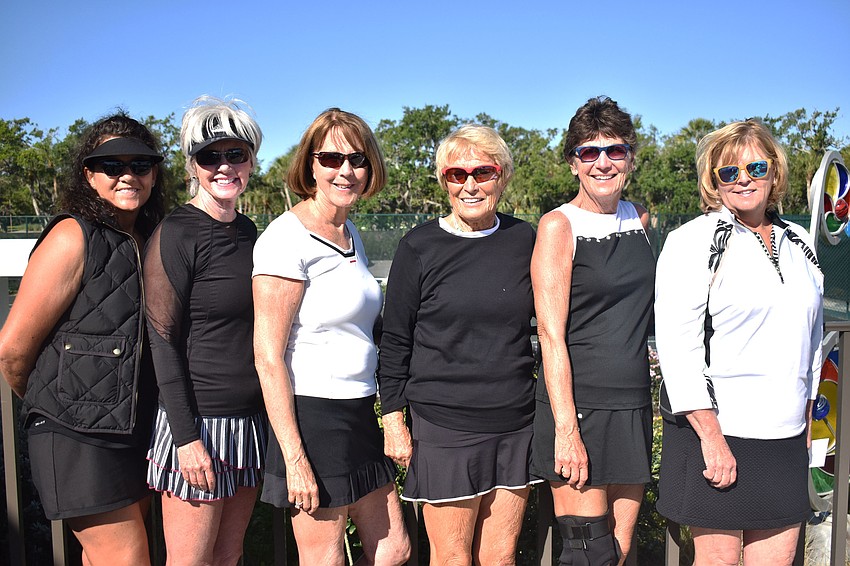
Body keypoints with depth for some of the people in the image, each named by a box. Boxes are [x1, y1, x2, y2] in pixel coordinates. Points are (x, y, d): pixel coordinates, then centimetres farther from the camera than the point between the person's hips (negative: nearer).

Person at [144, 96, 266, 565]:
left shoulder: (247, 232, 10)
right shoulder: (177, 234, -11)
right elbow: (163, 341, -13)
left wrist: (270, 419, 13)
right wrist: (187, 436, -16)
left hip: (251, 420, 7)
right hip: (198, 420, -6)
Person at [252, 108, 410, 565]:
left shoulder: (351, 234, 11)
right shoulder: (288, 237, -14)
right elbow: (268, 357, -17)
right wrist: (295, 457, -19)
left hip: (360, 413, 8)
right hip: (313, 415, -8)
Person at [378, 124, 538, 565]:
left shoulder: (524, 240, 4)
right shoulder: (419, 247, -4)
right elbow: (395, 342, 0)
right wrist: (393, 420, -2)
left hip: (516, 424, 3)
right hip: (444, 425, -3)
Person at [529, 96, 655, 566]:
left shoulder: (639, 218, 10)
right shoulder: (559, 225, -8)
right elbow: (551, 334, -13)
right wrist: (566, 429, -17)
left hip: (633, 406, 6)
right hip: (577, 406, -6)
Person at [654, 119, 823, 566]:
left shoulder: (798, 244, 13)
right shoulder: (693, 241, -7)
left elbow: (811, 334, 21)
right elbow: (676, 344, -14)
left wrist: (805, 412, 18)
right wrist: (710, 434, -17)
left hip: (785, 433, 6)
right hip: (714, 428, -5)